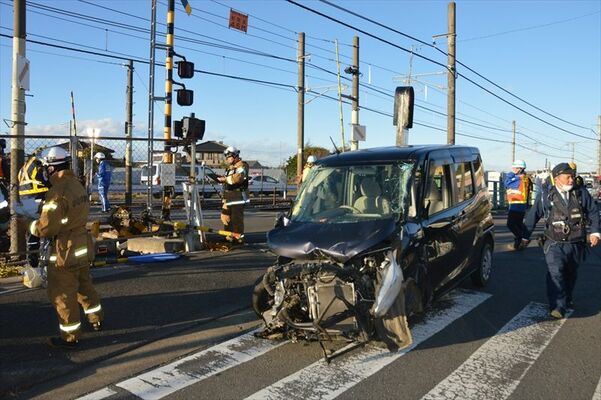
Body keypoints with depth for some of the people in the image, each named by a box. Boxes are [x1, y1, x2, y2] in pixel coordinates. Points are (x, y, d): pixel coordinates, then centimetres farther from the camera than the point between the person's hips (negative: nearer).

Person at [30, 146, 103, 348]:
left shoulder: (58, 192, -23)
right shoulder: (77, 184, 5)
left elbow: (47, 227, -23)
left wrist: (31, 225, -3)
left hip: (66, 250, -9)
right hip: (83, 245, 9)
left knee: (62, 294, 6)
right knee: (84, 285, 25)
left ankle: (69, 337, 17)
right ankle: (96, 320, 41)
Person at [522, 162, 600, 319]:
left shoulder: (581, 194, 3)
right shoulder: (546, 197, -3)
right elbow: (532, 216, 3)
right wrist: (526, 236, 7)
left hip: (576, 244, 3)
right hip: (555, 244, -3)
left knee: (571, 275, 16)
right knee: (555, 273, -18)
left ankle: (567, 300, 38)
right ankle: (558, 306, -18)